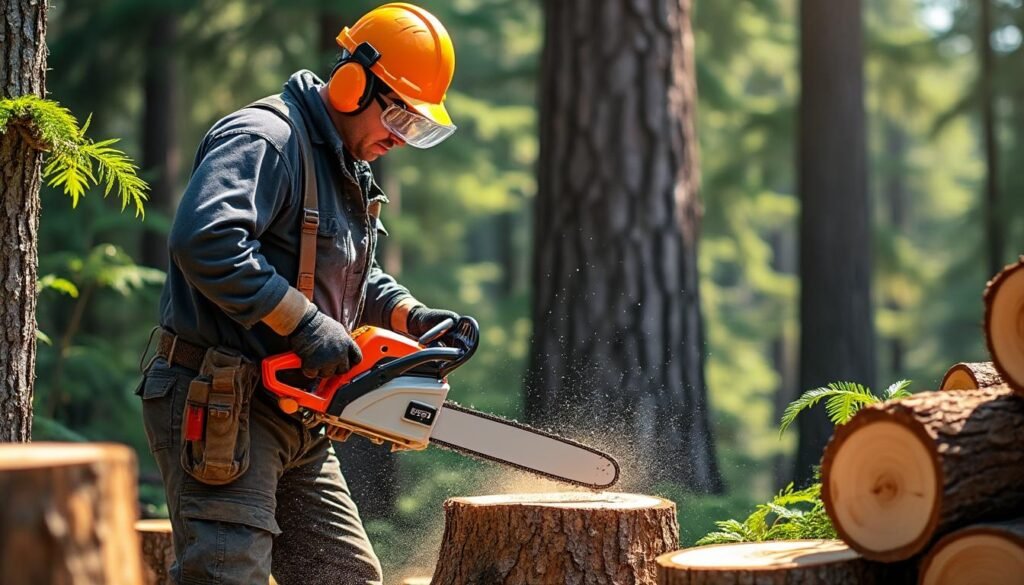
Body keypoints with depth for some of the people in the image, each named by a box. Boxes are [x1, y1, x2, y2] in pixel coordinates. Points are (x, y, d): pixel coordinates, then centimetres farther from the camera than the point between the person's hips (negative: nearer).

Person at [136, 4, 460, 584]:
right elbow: (206, 238, -32)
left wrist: (410, 316, 9)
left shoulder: (350, 171, 18)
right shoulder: (266, 139, -16)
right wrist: (305, 323, -28)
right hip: (220, 408, -10)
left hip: (297, 421, 10)